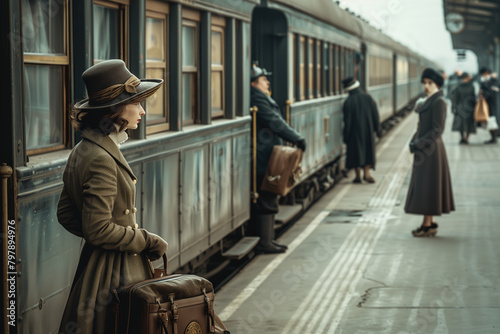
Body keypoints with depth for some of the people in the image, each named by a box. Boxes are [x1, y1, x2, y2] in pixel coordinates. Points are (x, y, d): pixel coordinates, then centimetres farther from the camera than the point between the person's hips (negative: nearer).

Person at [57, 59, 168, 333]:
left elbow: (66, 214, 15)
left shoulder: (82, 151, 8)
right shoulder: (102, 159, -22)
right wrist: (146, 240, -12)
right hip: (115, 271, -10)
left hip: (94, 264, 10)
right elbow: (99, 229, -25)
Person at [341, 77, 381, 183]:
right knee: (368, 150, 12)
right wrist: (377, 129, 10)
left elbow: (347, 120, -11)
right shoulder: (367, 98, -5)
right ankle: (366, 173, 4)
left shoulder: (348, 102, -13)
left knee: (356, 151, 6)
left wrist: (346, 136, -4)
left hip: (355, 131, -2)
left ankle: (358, 175, 8)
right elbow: (375, 114, 0)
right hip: (368, 130, 2)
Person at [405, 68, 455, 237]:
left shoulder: (439, 102, -14)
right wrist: (414, 142, 4)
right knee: (424, 187, 11)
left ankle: (427, 225, -2)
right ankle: (429, 223, 16)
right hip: (424, 149, 10)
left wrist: (419, 144, -20)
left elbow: (437, 130, -19)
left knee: (427, 187, -6)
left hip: (431, 150, -10)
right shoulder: (430, 101, 15)